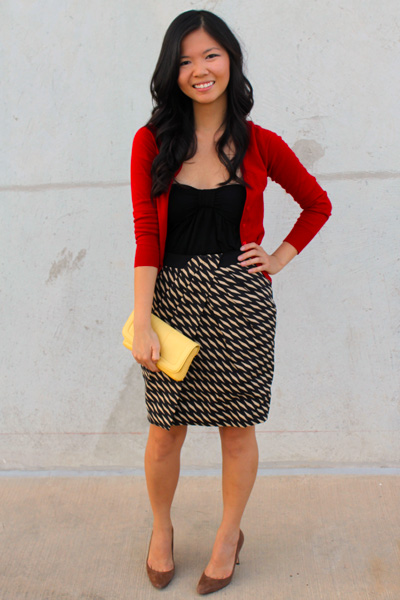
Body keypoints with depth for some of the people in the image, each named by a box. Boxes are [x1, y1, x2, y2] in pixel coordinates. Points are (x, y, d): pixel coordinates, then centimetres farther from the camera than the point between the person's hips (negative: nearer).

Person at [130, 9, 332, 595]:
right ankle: (161, 530, 39)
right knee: (166, 431, 11)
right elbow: (146, 237, -5)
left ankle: (229, 535, 37)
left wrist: (278, 258, 2)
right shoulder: (152, 142, -1)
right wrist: (142, 323, -10)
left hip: (241, 305, 0)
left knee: (237, 429, 12)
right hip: (174, 301, 0)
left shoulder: (261, 145, 0)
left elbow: (318, 205, 13)